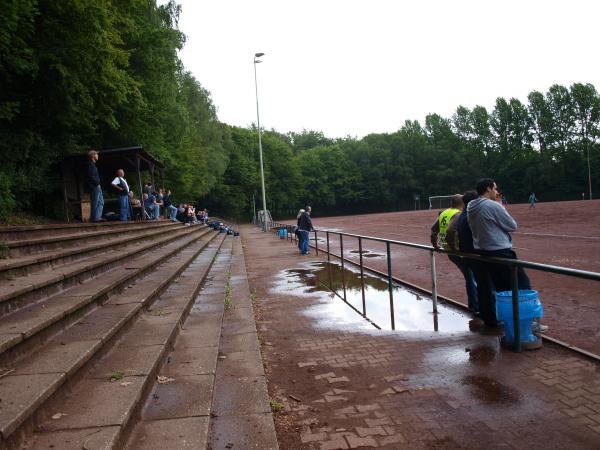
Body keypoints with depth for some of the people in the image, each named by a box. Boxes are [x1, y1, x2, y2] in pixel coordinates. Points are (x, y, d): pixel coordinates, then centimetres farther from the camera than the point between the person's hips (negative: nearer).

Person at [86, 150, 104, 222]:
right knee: (95, 203, -6)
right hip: (94, 187, -10)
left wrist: (98, 184, 12)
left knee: (101, 202, 12)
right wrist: (97, 183, -14)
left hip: (97, 187, 10)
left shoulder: (93, 165, 20)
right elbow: (91, 176, -21)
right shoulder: (90, 165, -11)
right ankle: (95, 218, -3)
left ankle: (98, 217, 15)